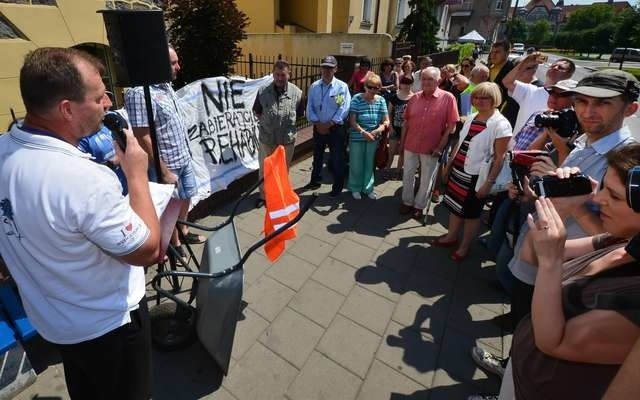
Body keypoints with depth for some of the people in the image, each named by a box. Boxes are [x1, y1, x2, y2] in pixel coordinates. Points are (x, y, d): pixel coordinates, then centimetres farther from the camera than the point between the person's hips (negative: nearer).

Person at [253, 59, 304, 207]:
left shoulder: (296, 92, -7)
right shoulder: (262, 91, -6)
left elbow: (300, 114, 5)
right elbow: (257, 112, 8)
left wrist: (288, 123, 1)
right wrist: (265, 123, 2)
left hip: (287, 140, 0)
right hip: (266, 138, 0)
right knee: (265, 169, 13)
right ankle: (263, 195, 31)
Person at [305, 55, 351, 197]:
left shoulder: (342, 87, -7)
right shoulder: (314, 87, 3)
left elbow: (344, 109, -14)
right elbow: (310, 108, -1)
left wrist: (329, 124, -19)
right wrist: (317, 123, -14)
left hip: (336, 129, -3)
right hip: (318, 128, 4)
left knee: (337, 159, 3)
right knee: (317, 156, 18)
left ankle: (338, 186, 20)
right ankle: (315, 181, 37)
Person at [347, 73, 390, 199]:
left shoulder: (381, 100, 0)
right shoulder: (357, 99, -10)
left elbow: (386, 121, 1)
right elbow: (352, 121, -13)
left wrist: (380, 129, -20)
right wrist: (363, 132, -25)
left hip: (373, 137, 3)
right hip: (357, 137, -3)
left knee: (370, 163, 14)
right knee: (356, 164, 7)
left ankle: (368, 188, 31)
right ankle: (355, 188, 27)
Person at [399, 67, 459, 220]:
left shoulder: (448, 98, -10)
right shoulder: (414, 98, 1)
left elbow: (451, 126, -10)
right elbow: (406, 122, 7)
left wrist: (440, 146, -13)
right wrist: (402, 142, 6)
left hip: (431, 148, -3)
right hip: (410, 145, 3)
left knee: (426, 180, 12)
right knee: (407, 175, 13)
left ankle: (419, 205, 30)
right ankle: (407, 201, 33)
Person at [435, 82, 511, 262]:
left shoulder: (501, 124, -15)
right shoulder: (471, 118, 7)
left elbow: (499, 157, -16)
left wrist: (489, 182, -18)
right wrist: (449, 164, 17)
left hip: (476, 177, -6)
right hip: (458, 171, 6)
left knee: (471, 213, 9)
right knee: (454, 206, 17)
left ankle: (464, 246, 27)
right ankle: (451, 237, 36)